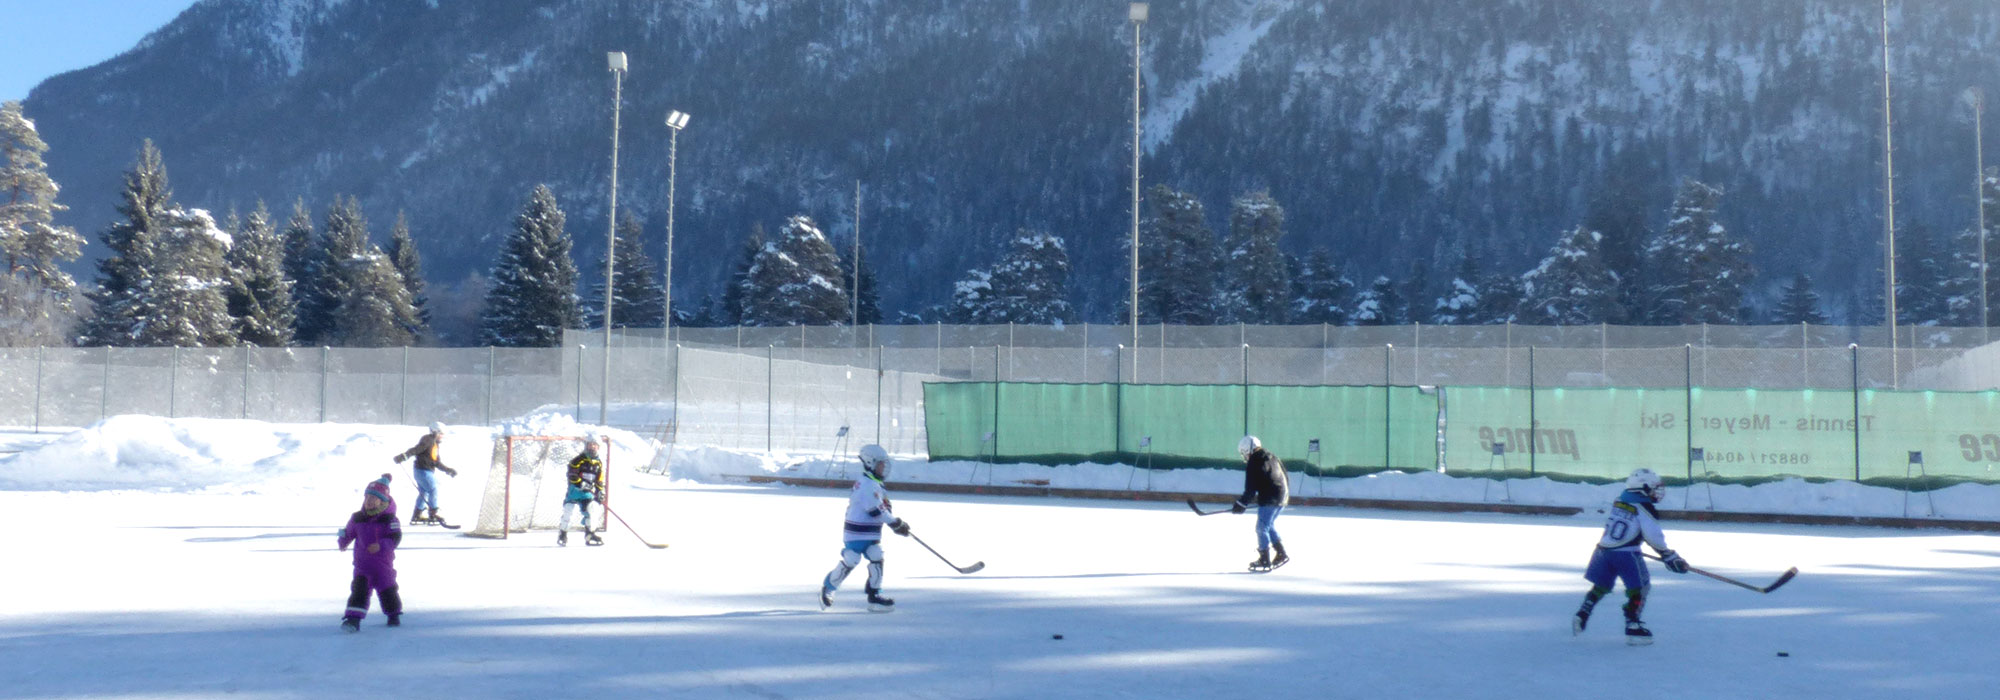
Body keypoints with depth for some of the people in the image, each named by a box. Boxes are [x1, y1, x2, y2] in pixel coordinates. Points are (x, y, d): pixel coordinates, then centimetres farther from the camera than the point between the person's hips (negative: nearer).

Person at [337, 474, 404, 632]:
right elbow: (348, 533, 19)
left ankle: (394, 614, 32)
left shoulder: (389, 519, -10)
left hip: (383, 563, -2)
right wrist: (343, 542, 7)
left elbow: (395, 537, -19)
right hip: (362, 564, 2)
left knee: (388, 590, 8)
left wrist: (381, 545, -31)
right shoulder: (357, 518, 3)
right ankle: (353, 619, -19)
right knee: (359, 589, -12)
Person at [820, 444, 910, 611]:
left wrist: (898, 524, 6)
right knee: (849, 562, -5)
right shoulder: (867, 485, -20)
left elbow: (884, 507, 19)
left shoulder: (875, 485, 14)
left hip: (871, 533, 9)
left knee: (877, 559, -1)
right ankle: (827, 588, 15)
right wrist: (897, 524, -17)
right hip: (856, 533, -9)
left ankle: (874, 596, 3)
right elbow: (876, 511, -24)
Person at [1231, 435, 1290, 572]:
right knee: (1269, 526, 21)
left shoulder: (1253, 464, -11)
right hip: (1283, 496, 9)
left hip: (1269, 499, -9)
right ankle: (1281, 554, 21)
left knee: (1262, 528, -2)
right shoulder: (1272, 457, 15)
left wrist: (1241, 504, -4)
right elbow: (1286, 479, 19)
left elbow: (1250, 489, -12)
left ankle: (1265, 561, -3)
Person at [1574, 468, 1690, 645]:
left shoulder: (1619, 501, 12)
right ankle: (1633, 628, -1)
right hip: (1626, 554, -7)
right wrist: (1670, 557, -5)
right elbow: (1654, 537, -13)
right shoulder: (1644, 508, -8)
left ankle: (1582, 615, 13)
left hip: (1603, 549, 7)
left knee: (1600, 585, 22)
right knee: (1638, 589, 4)